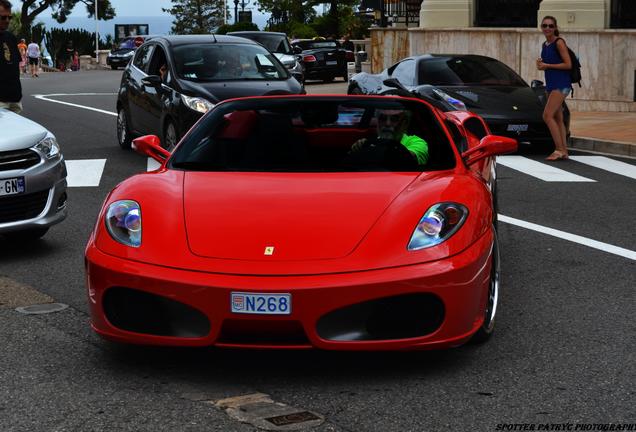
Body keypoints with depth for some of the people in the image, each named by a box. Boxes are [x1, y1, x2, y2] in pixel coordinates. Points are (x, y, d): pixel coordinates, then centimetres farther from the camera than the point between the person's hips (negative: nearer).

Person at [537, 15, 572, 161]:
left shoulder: (559, 42, -10)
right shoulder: (544, 45, 14)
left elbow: (568, 64, -15)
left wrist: (547, 65, -13)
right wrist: (541, 64, 3)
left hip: (561, 84, -9)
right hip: (551, 84, 9)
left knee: (547, 115, -15)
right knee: (557, 118, 9)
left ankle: (559, 149, -12)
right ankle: (564, 151, 13)